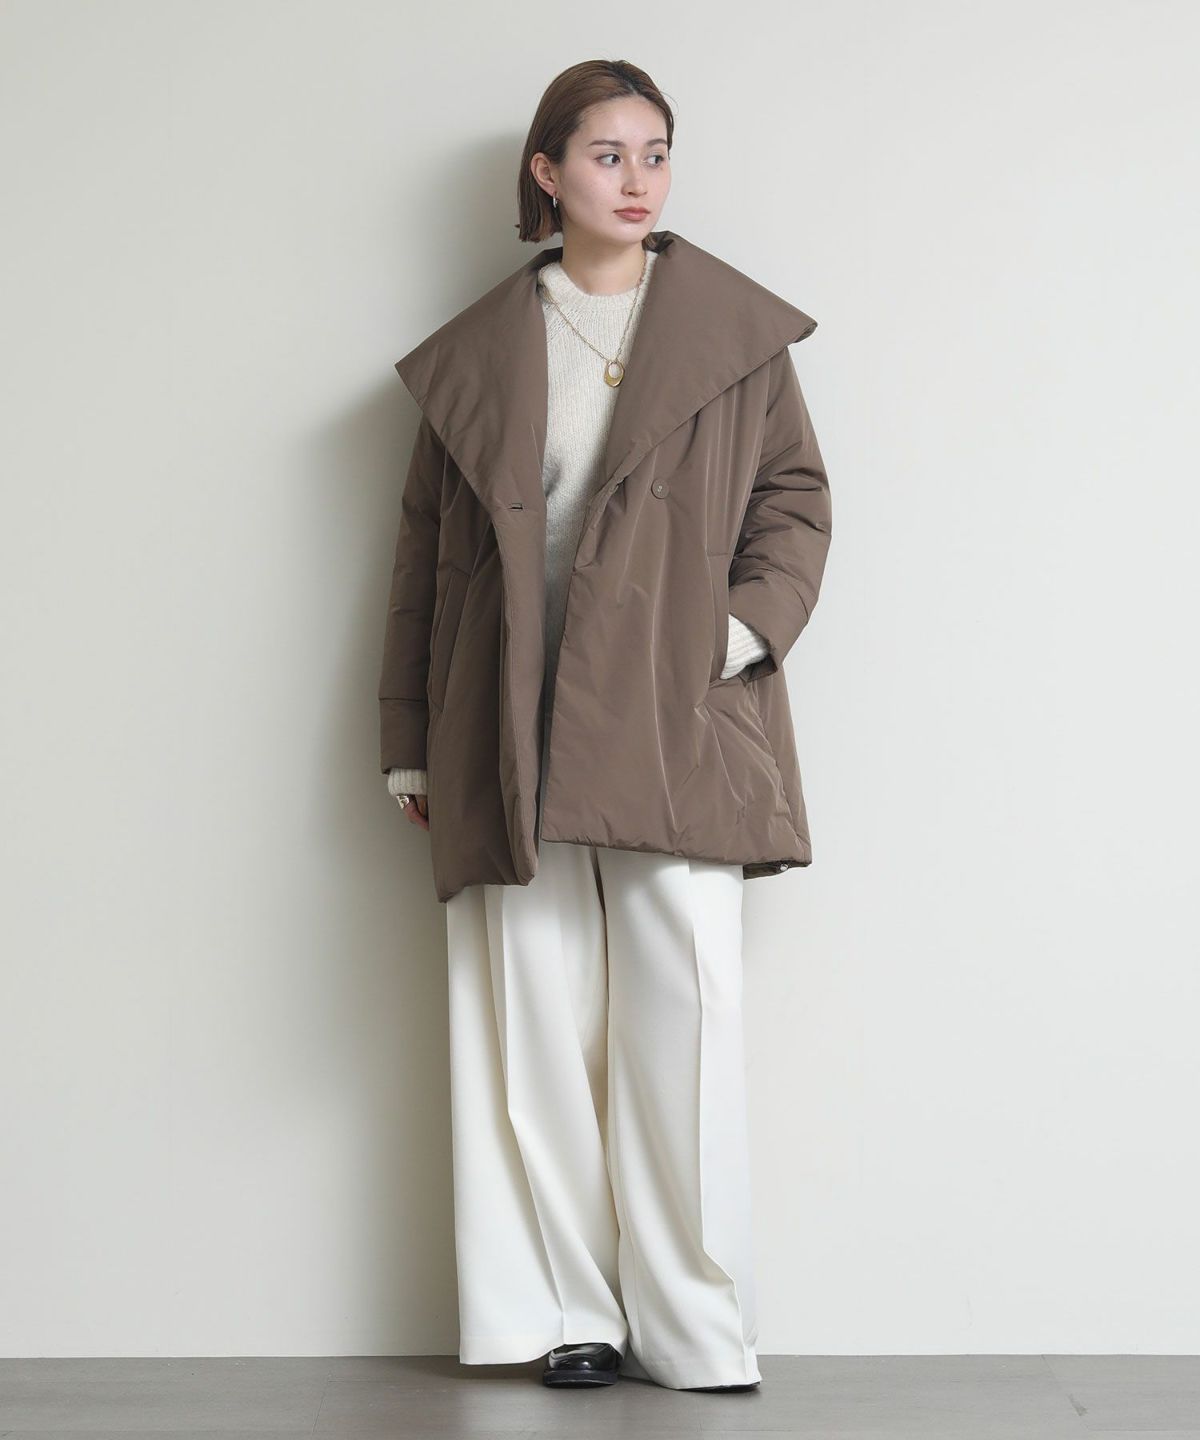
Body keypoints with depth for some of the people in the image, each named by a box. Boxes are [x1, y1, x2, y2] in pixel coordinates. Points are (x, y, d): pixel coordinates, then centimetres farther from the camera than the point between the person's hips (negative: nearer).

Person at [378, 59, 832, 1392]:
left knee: (685, 1017, -5)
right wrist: (412, 745, 9)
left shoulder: (734, 331, 10)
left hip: (675, 728, -1)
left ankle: (696, 1329, 4)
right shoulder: (475, 356, 12)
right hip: (514, 739, 1)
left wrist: (743, 631, -8)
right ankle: (572, 1316, 10)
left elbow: (795, 497, 9)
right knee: (536, 1025, 1)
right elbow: (425, 554, 13)